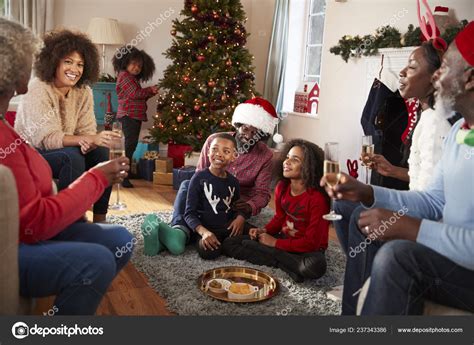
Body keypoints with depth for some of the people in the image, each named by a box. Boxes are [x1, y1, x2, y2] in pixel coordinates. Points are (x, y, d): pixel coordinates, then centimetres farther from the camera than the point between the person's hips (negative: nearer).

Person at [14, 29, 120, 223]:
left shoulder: (83, 91, -3)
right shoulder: (38, 90, -20)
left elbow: (87, 131, -7)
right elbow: (46, 138, -28)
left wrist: (88, 143, -32)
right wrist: (90, 139, -39)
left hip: (61, 151, 6)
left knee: (102, 151, -16)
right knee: (72, 157, -31)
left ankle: (99, 219, -9)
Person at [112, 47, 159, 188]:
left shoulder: (134, 79, 23)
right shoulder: (124, 76, -6)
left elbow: (139, 97, 21)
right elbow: (135, 93, -16)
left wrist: (150, 93, 6)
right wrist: (150, 90, -4)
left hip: (136, 116, 10)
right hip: (128, 115, -10)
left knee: (132, 144, 10)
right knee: (130, 144, -14)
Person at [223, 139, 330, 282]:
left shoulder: (317, 198, -21)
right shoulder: (282, 187, -2)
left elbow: (311, 242, -19)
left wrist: (275, 243, -16)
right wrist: (264, 231, -6)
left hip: (309, 249, -7)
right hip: (283, 239, 7)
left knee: (315, 267, -43)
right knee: (229, 244, -7)